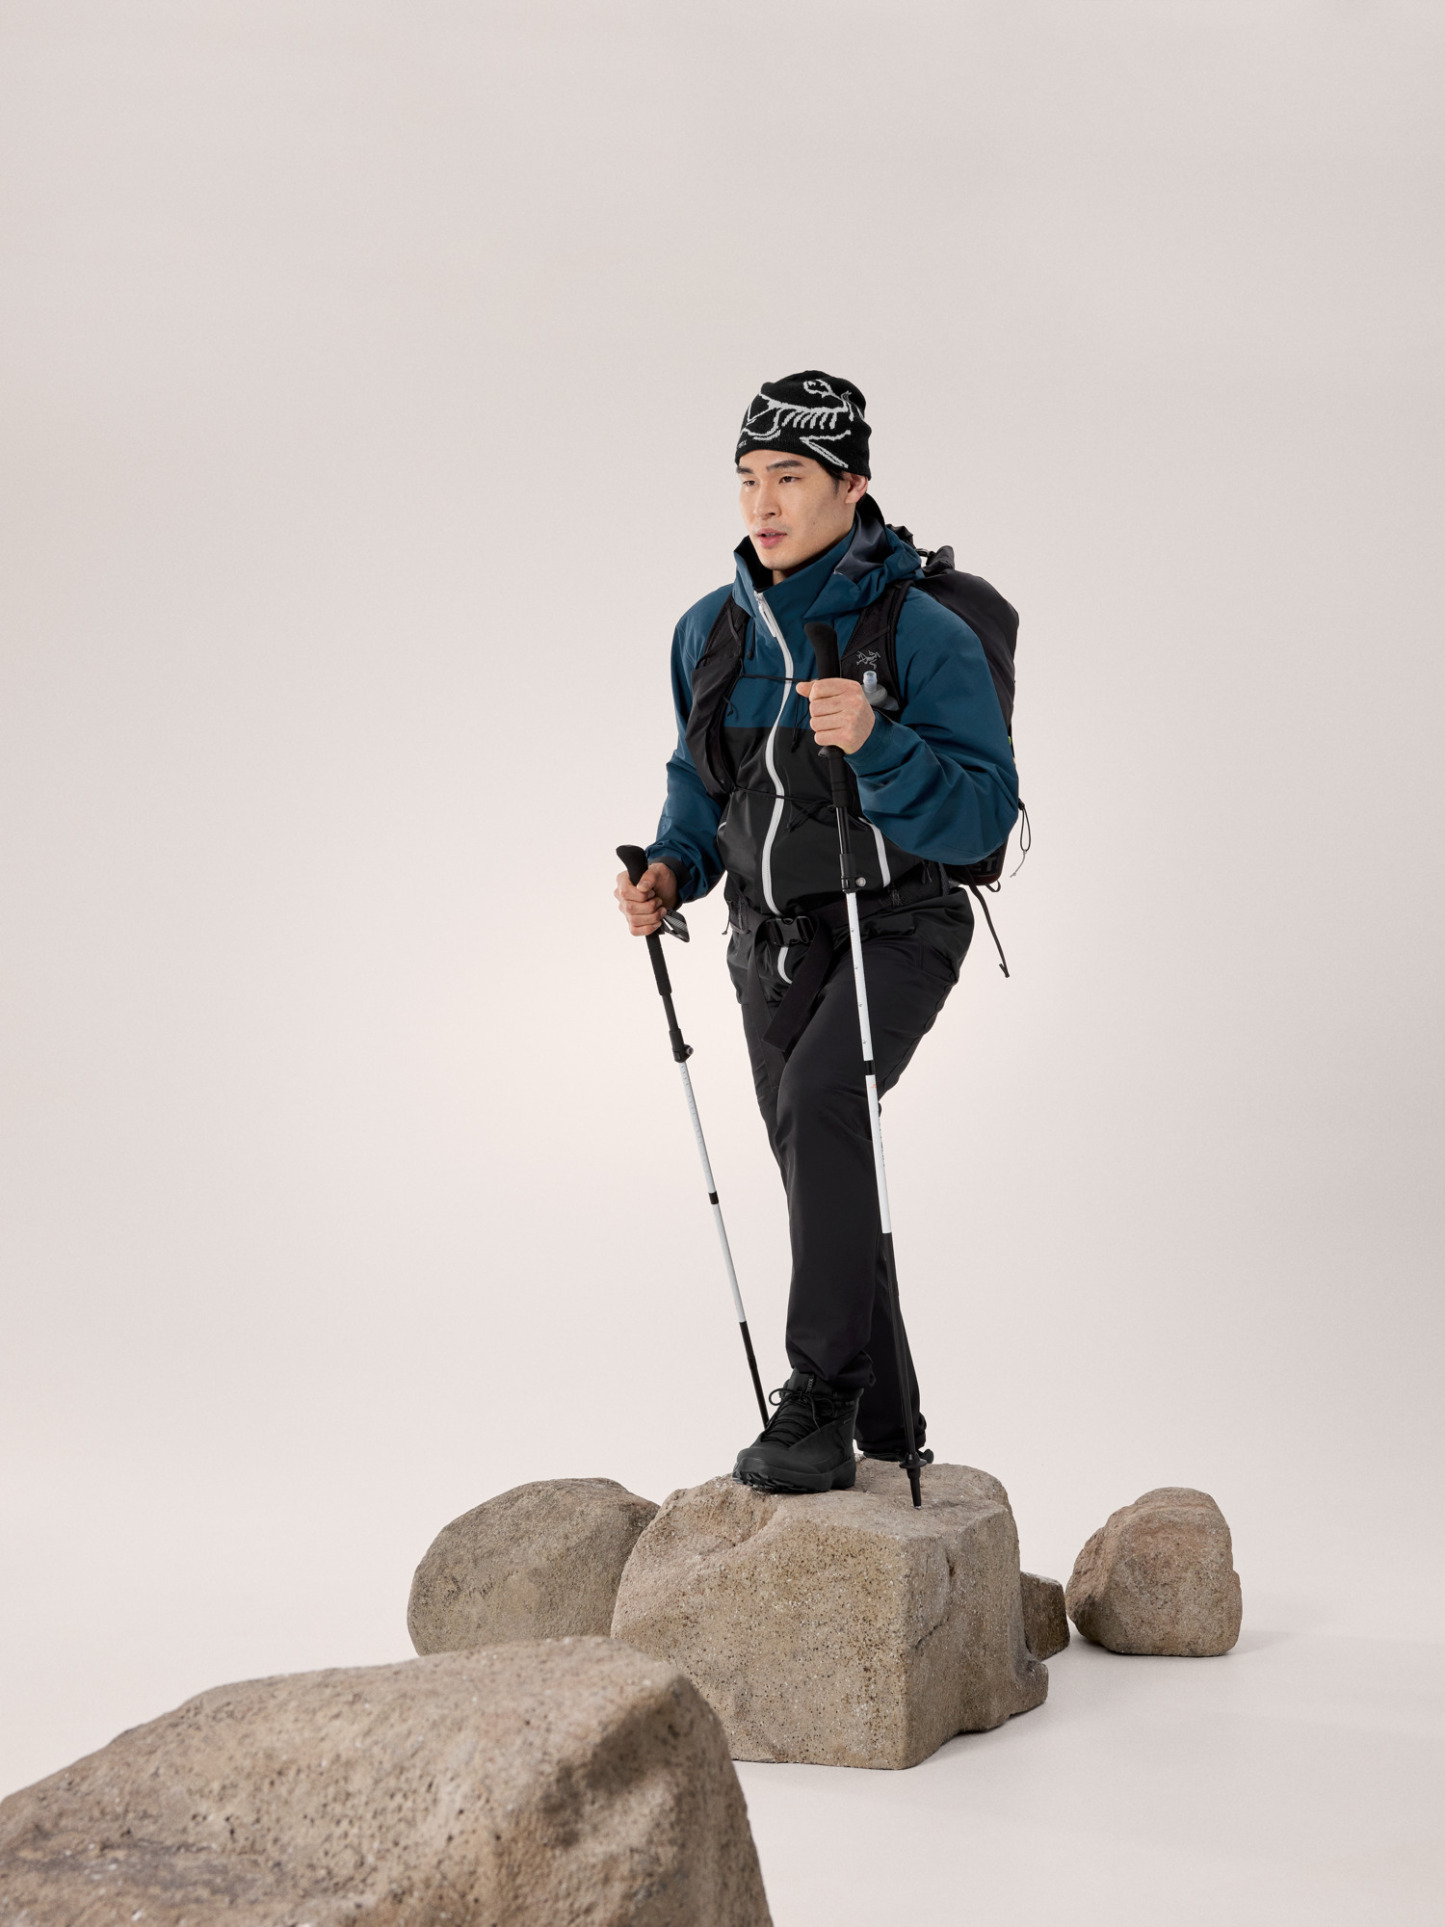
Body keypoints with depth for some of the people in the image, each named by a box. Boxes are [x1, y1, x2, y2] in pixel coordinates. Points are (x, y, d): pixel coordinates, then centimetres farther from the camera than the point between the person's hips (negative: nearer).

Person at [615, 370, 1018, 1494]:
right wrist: (672, 872, -5)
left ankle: (820, 1397, -25)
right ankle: (886, 1430, 29)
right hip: (775, 944, 6)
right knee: (829, 1187, 12)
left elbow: (983, 815, -24)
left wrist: (875, 742, -40)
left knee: (820, 1100, -32)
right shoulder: (715, 631, -1)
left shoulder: (923, 636, -19)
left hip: (896, 933, -6)